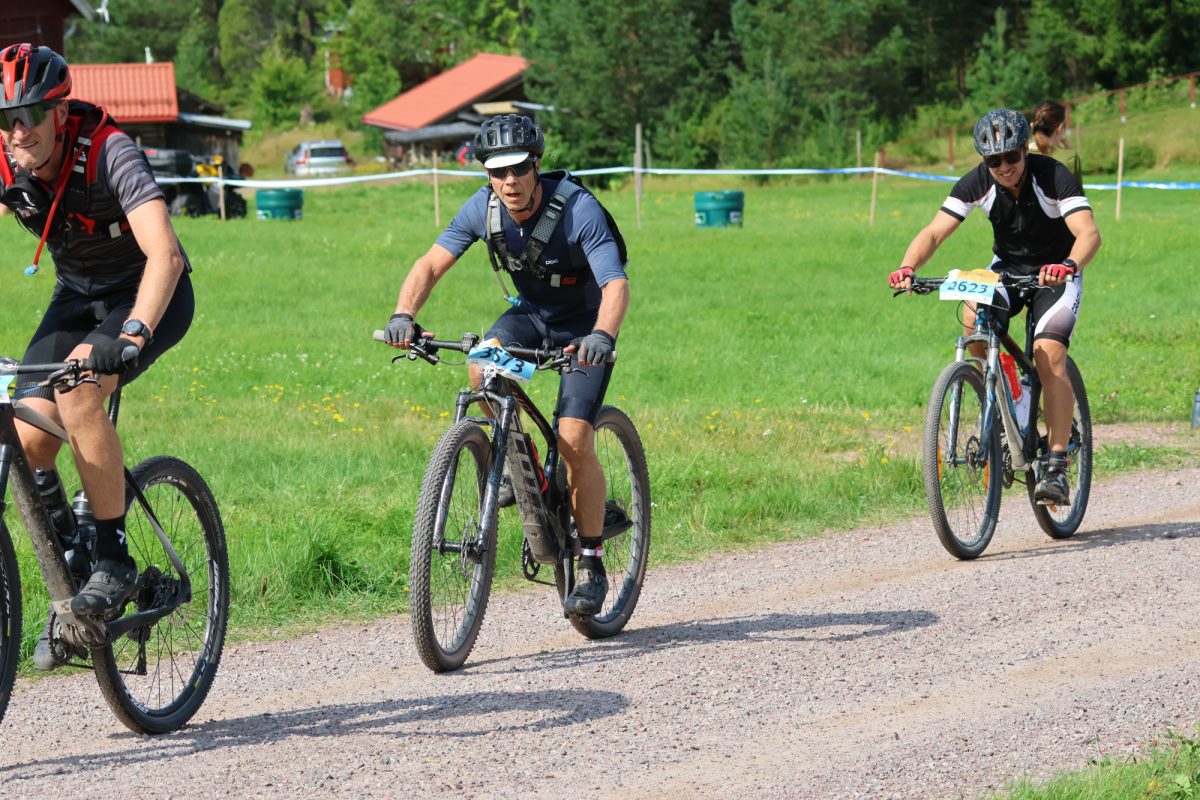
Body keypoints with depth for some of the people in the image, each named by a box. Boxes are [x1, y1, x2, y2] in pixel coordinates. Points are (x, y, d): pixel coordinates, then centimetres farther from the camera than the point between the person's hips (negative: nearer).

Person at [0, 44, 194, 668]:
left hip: (148, 296, -5)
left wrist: (131, 336, -57)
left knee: (76, 390, -32)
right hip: (77, 295, 5)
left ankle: (114, 563, -22)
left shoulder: (108, 153, -30)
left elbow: (164, 253, -41)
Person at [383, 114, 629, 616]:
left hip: (583, 325, -4)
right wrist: (403, 315, -37)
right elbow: (432, 263, -18)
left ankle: (591, 565, -5)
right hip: (530, 313, 4)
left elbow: (616, 284, -38)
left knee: (574, 438, -18)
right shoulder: (484, 208, -17)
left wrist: (602, 336, -57)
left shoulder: (578, 209, -30)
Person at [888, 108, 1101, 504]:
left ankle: (1057, 467, -21)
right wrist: (907, 268, -42)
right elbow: (934, 232, -21)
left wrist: (1069, 266, -58)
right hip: (1007, 268, 3)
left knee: (1050, 356, -23)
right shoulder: (977, 183, -17)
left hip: (1055, 273, -3)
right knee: (973, 319, -29)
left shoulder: (1054, 176, -25)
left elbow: (1089, 233, -37)